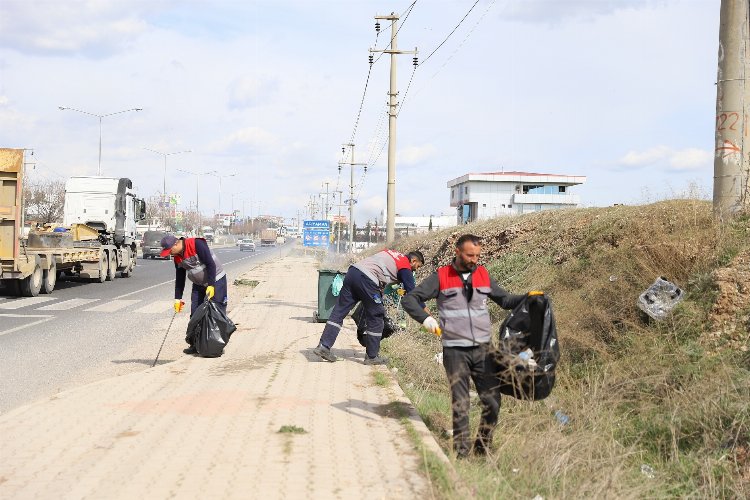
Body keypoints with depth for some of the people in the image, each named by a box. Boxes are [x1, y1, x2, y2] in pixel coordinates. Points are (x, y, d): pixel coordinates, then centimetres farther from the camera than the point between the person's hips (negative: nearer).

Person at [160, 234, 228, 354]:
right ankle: (195, 345, 10)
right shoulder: (177, 257, 0)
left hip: (216, 281, -7)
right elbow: (179, 278, 10)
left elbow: (211, 264, -25)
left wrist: (211, 286, -28)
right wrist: (177, 299, 9)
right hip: (199, 284, 7)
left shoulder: (197, 244, -24)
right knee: (195, 314, 2)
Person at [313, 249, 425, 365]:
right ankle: (372, 356, 14)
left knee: (339, 311, 7)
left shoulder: (392, 254, 28)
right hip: (367, 280, -8)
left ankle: (323, 346, 4)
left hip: (353, 270, 8)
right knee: (376, 317, 7)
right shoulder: (405, 267, 6)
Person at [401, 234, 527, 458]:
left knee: (492, 400, 0)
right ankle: (461, 450, 10)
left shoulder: (483, 275, 10)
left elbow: (505, 300, 18)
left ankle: (483, 447, 15)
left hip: (482, 349, 3)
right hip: (455, 351, -3)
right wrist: (424, 318, -20)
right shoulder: (441, 277, -1)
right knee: (460, 403, 0)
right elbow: (409, 299, -3)